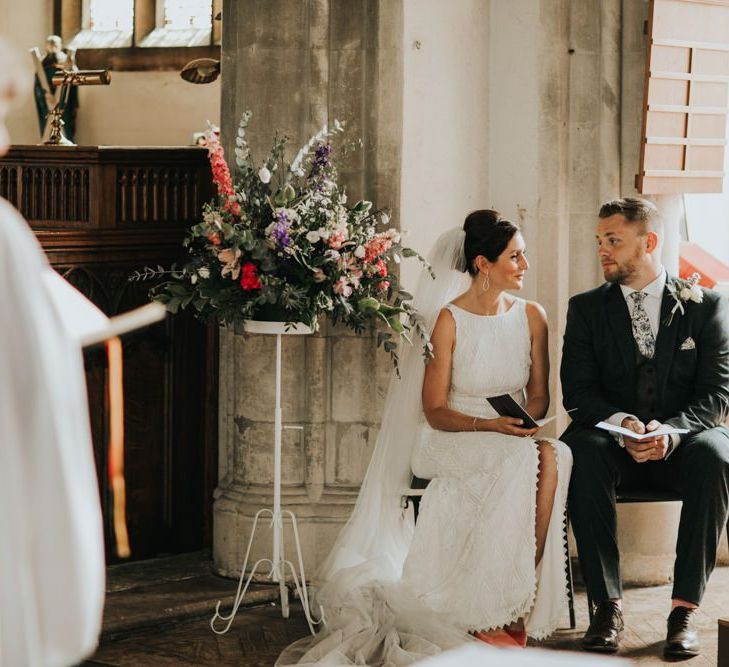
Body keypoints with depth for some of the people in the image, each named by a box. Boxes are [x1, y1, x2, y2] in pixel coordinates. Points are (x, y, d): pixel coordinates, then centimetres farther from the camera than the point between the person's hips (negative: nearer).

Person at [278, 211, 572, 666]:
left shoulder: (531, 317, 7)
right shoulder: (448, 319, -6)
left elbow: (539, 396, 13)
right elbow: (435, 411, -7)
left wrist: (524, 418, -11)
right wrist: (491, 425, -23)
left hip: (514, 438, 4)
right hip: (450, 440, -4)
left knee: (553, 456, -33)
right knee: (522, 459, -36)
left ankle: (516, 607, -32)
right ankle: (496, 611, -30)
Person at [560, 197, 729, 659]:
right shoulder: (587, 309, 7)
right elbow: (578, 392, -2)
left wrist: (670, 430, -26)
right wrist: (622, 424, -23)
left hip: (681, 445, -1)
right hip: (616, 446, 1)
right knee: (581, 449, -33)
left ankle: (685, 608, -32)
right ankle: (608, 604, -30)